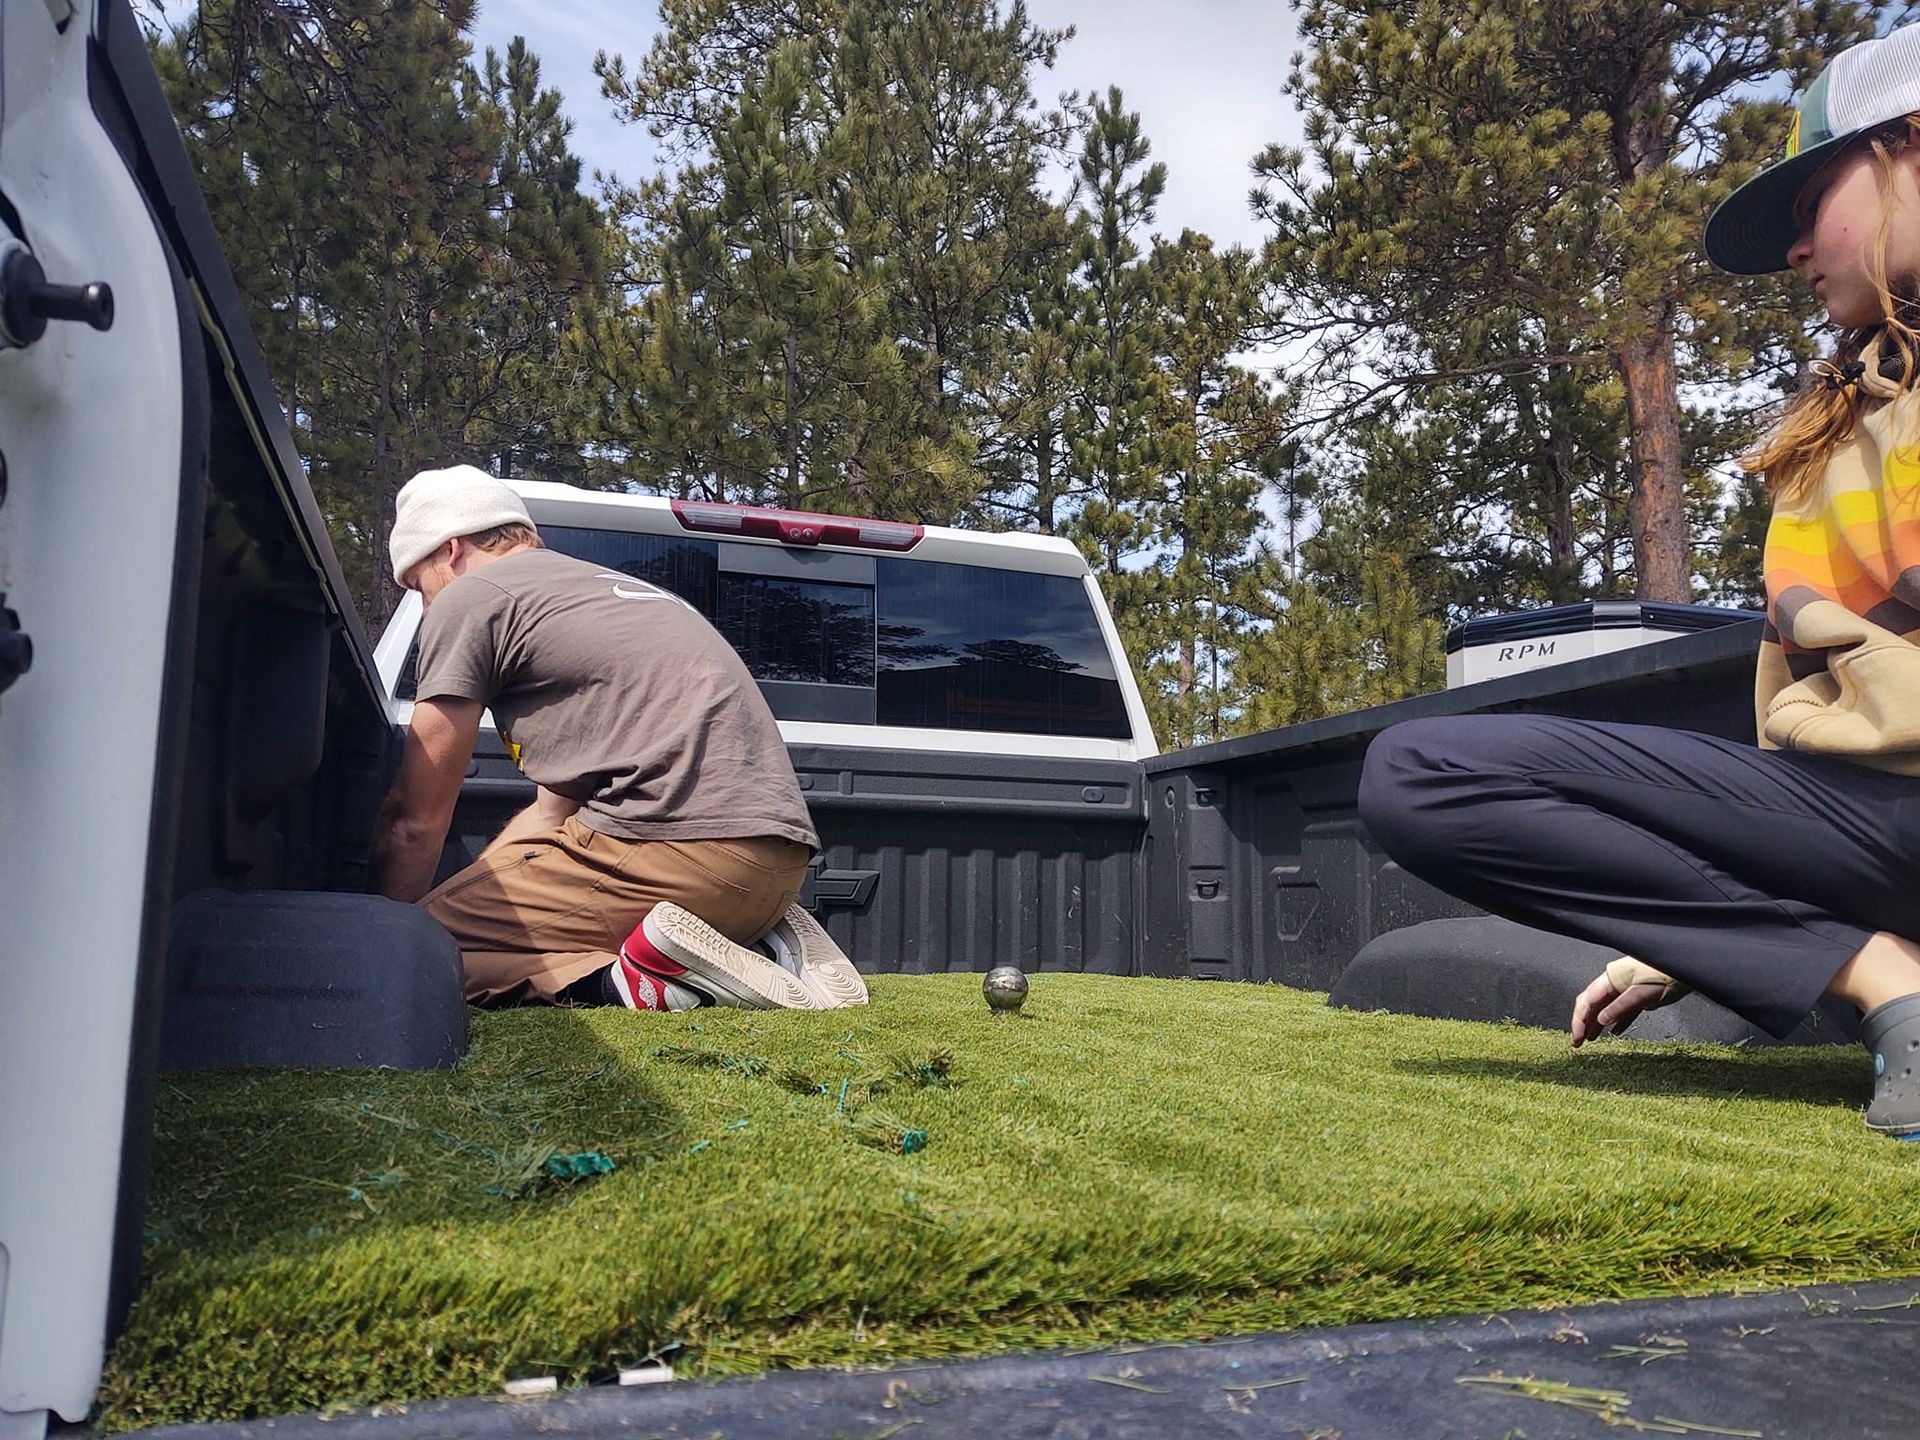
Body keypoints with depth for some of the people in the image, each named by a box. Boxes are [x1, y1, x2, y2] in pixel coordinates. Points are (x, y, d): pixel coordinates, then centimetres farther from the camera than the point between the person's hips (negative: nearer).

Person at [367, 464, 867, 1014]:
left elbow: (415, 820, 9)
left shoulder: (469, 597, 6)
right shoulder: (607, 585, 32)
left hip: (682, 843, -9)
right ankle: (758, 947, 8)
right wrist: (475, 897, 34)